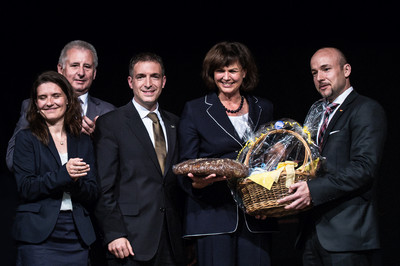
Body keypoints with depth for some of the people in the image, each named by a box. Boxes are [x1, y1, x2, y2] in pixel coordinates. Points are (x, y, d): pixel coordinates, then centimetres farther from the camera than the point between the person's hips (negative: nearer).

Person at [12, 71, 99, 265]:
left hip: (77, 235, 3)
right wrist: (62, 175, -18)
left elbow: (93, 194, 8)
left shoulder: (83, 142, 13)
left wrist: (75, 181, -13)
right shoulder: (26, 138, 4)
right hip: (38, 236, -3)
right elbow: (25, 188, -6)